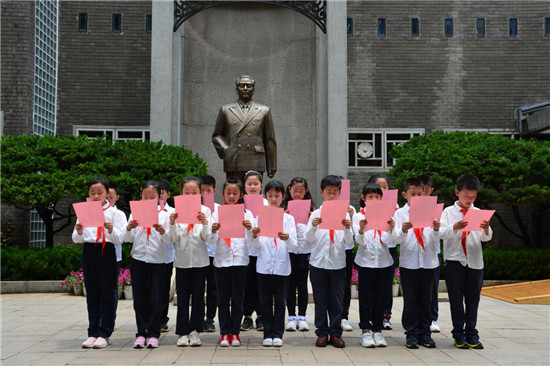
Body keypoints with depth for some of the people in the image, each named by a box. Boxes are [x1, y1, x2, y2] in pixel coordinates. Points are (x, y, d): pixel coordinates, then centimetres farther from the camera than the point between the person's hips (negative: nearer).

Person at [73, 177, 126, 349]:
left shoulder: (113, 212, 0)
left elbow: (119, 239, -5)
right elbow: (76, 239, 9)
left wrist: (111, 230, -24)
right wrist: (79, 232, -13)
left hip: (107, 252, -3)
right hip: (89, 252, 3)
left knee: (107, 293, -1)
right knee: (92, 294, 8)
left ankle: (104, 334, 4)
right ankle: (92, 333, 14)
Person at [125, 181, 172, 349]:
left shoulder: (163, 215, 3)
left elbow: (169, 242, -1)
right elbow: (127, 239, 2)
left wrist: (162, 231, -21)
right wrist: (129, 228, -18)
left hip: (157, 260, -1)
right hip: (138, 259, 1)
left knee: (155, 298, 1)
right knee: (139, 297, 4)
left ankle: (153, 334, 9)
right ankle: (141, 333, 14)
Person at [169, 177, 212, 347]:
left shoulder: (205, 211, 2)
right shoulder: (177, 211, 2)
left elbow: (206, 237, -3)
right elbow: (175, 238, -1)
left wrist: (204, 223, -20)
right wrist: (172, 223, -17)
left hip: (199, 259, 0)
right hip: (182, 259, 0)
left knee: (198, 296, 4)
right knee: (182, 296, 3)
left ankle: (195, 330, 14)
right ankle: (183, 332, 9)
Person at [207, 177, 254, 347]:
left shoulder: (246, 213, 5)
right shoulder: (217, 213, 5)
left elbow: (251, 239, -1)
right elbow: (210, 240, 2)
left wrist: (249, 228, -20)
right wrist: (213, 231, -19)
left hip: (240, 259, 0)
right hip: (222, 259, 0)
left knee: (238, 297, 4)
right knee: (223, 297, 3)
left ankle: (235, 332, 12)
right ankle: (225, 333, 10)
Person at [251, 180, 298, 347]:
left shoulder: (288, 218, 3)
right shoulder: (260, 217, 4)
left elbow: (294, 245, -5)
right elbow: (256, 246, 0)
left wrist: (287, 238, -26)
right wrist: (255, 236, -22)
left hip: (282, 266, 0)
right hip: (264, 266, 1)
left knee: (280, 301, 4)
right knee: (265, 301, 6)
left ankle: (277, 334, 13)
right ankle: (267, 333, 15)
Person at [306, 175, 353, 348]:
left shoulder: (344, 214, 4)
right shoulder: (316, 214, 3)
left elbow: (349, 241, -1)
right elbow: (309, 238, -3)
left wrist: (347, 228, -20)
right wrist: (313, 226, -21)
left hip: (337, 263, 0)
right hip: (318, 262, 0)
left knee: (337, 300, 4)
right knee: (320, 300, 6)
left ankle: (336, 333, 13)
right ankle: (322, 332, 15)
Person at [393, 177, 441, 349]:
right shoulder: (400, 213, 3)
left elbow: (436, 241, 2)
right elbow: (397, 239, -6)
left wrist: (436, 229, -19)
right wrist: (403, 230, -27)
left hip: (428, 261, 2)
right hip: (408, 262, -1)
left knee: (426, 299, 8)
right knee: (410, 300, 2)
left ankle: (425, 333, 16)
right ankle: (412, 334, 10)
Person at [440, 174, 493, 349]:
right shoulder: (449, 212, 2)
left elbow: (486, 238, 1)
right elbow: (442, 233, -10)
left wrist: (486, 229, -21)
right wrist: (455, 227, -29)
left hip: (475, 261, 2)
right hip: (454, 261, -2)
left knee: (473, 299, 6)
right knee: (456, 299, 3)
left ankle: (471, 334, 14)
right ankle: (459, 334, 12)